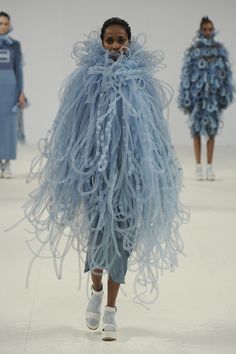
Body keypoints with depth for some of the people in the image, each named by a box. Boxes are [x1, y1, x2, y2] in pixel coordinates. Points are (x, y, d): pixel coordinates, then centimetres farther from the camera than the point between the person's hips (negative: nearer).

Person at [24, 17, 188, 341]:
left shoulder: (142, 80, 2)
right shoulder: (86, 78, -1)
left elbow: (154, 129, 7)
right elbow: (72, 126, 2)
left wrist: (154, 177, 4)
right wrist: (72, 174, -2)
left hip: (130, 171, 1)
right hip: (94, 167, -1)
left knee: (121, 234, 2)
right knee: (98, 229, -4)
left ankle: (111, 309, 12)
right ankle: (97, 289, 26)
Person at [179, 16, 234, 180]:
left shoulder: (221, 49, 2)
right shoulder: (192, 50, -4)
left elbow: (227, 73, 5)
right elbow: (186, 74, -4)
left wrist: (227, 95, 1)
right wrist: (185, 99, -7)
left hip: (214, 95, 2)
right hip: (197, 94, -2)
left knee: (212, 129, 6)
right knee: (197, 128, 5)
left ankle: (210, 167, 12)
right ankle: (198, 166, 12)